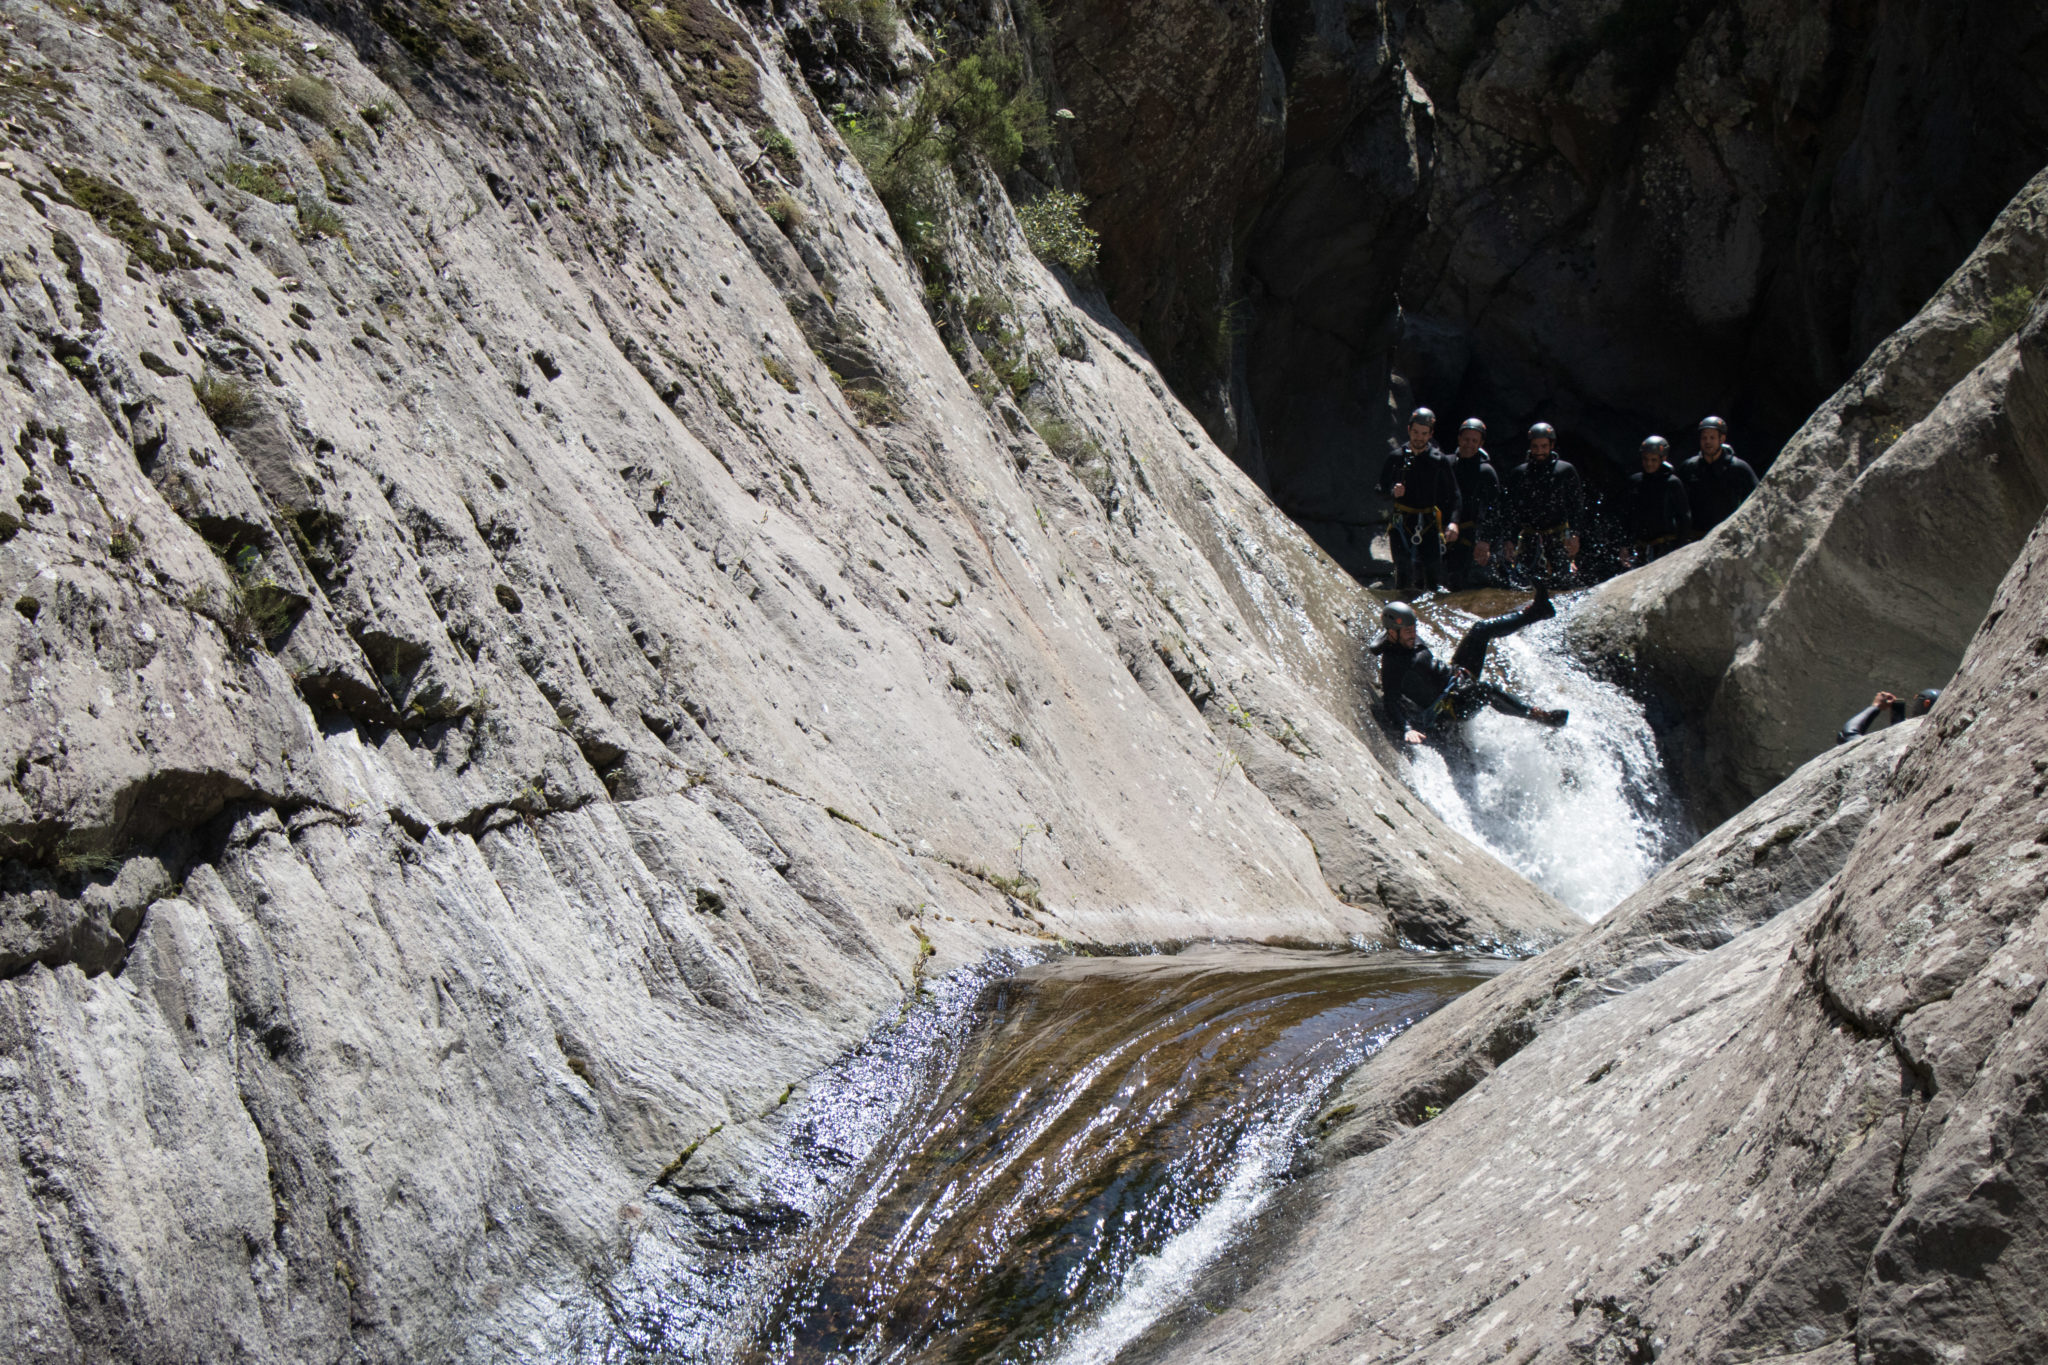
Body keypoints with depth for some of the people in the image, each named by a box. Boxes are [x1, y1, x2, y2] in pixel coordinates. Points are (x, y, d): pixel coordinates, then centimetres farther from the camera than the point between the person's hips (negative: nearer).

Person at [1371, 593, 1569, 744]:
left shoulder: (1411, 638, 1)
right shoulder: (1391, 664, -25)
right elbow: (1391, 702, -33)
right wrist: (1406, 729, -48)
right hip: (1448, 708, -9)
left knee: (1481, 630, 0)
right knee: (1485, 690, -38)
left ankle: (1535, 611, 4)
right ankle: (1541, 716, -28)